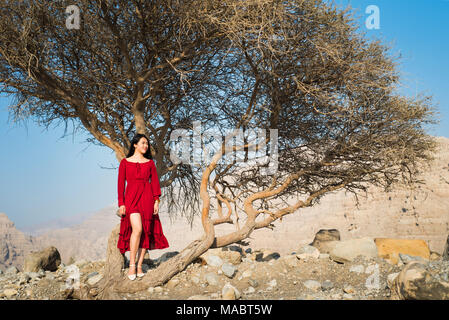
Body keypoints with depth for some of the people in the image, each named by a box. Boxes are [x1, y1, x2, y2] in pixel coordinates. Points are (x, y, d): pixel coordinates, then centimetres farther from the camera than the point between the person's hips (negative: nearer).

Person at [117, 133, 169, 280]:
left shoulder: (150, 163, 13)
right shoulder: (125, 162, 8)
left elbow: (155, 182, 9)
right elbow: (121, 184, 6)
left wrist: (156, 201, -1)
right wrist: (121, 203, -2)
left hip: (147, 198, 3)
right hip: (131, 198, -3)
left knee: (146, 232, 0)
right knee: (137, 229, -19)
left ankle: (139, 266, 8)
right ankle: (131, 265, -9)